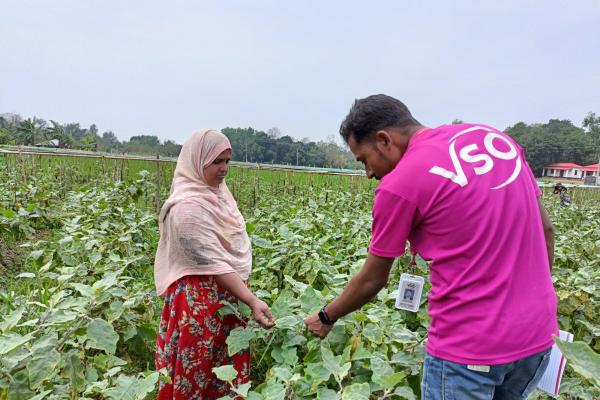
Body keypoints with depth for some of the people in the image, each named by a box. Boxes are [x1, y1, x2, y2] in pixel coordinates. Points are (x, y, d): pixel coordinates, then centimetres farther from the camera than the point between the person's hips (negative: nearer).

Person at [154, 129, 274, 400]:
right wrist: (252, 301, -30)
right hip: (201, 298, -8)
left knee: (229, 369, 16)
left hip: (228, 292, 8)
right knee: (199, 370, 7)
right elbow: (213, 262, -26)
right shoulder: (187, 207, -22)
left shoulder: (217, 190, 5)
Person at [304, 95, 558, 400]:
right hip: (538, 335, 7)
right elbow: (545, 231, 9)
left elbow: (372, 280, -3)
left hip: (469, 347, -6)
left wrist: (326, 317, 14)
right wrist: (536, 303, 18)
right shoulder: (495, 137, 3)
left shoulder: (398, 185, -14)